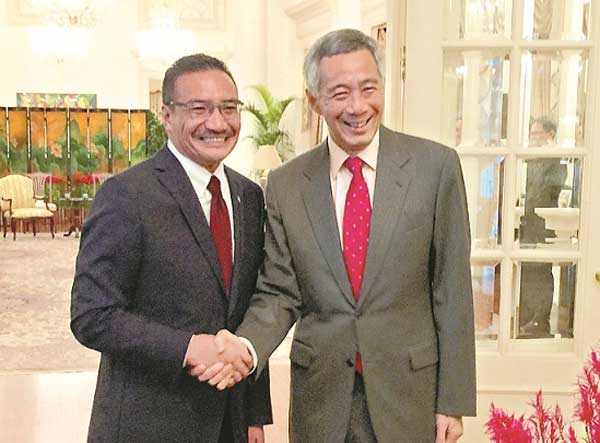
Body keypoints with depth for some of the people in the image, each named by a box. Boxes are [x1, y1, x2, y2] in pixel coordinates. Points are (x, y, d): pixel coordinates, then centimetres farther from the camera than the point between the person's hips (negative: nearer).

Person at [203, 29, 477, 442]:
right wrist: (245, 346, -20)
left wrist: (454, 401, -5)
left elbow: (451, 290, -6)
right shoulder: (285, 184, -2)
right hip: (321, 399, 2)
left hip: (409, 395, -1)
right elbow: (278, 294, 0)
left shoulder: (436, 165, -8)